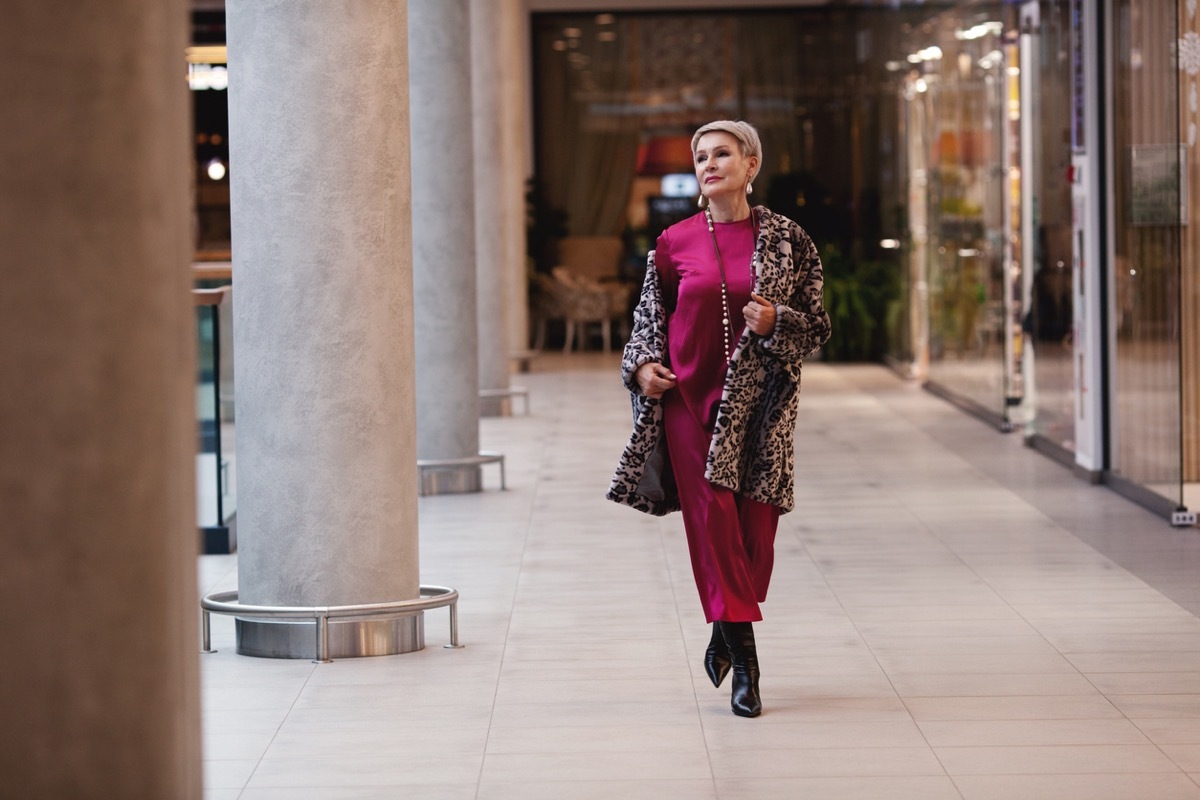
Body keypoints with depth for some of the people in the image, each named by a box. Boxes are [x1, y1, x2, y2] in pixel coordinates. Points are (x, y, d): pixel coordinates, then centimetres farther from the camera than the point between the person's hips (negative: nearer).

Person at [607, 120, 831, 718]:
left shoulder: (785, 239, 2)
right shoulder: (675, 243, 4)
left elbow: (818, 327, 5)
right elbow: (650, 317, 15)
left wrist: (776, 321, -14)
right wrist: (641, 366, -2)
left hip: (758, 404, 0)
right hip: (690, 399, 0)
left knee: (755, 532, 2)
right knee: (713, 527, -7)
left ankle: (726, 637, 24)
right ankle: (745, 665, -4)